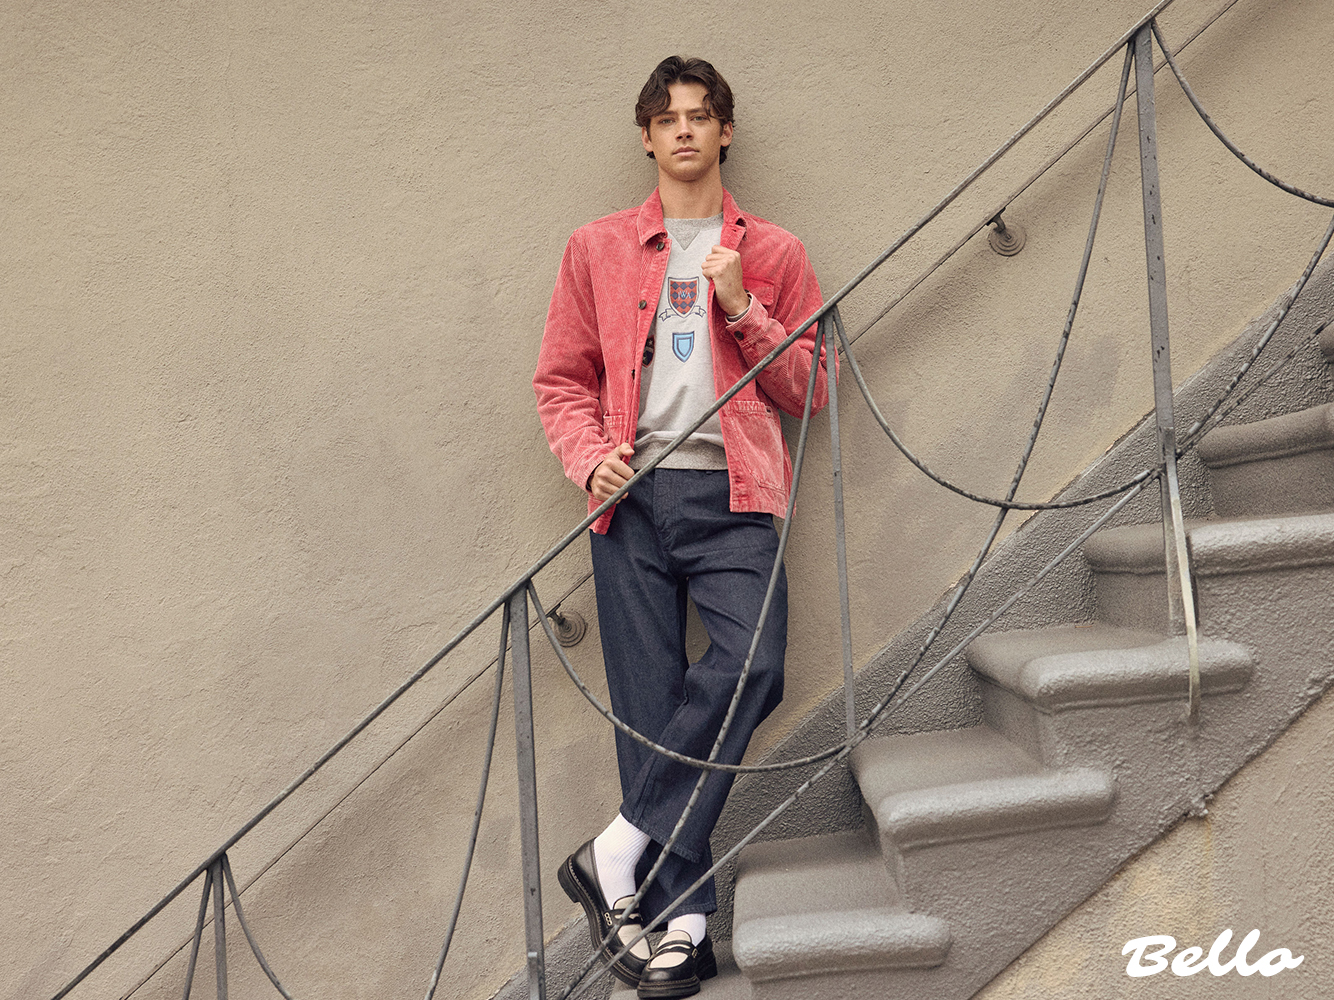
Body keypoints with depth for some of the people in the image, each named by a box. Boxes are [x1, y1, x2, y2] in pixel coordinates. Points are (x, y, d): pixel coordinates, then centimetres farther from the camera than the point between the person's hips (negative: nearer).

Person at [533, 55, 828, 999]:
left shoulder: (774, 253, 14)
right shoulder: (597, 249, 15)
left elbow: (810, 387, 10)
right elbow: (561, 380, 13)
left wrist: (743, 309, -3)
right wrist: (591, 458, -5)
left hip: (733, 496, 0)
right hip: (633, 498, 1)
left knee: (752, 665, -22)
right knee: (650, 703, -1)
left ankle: (618, 850, -9)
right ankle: (681, 919, 7)